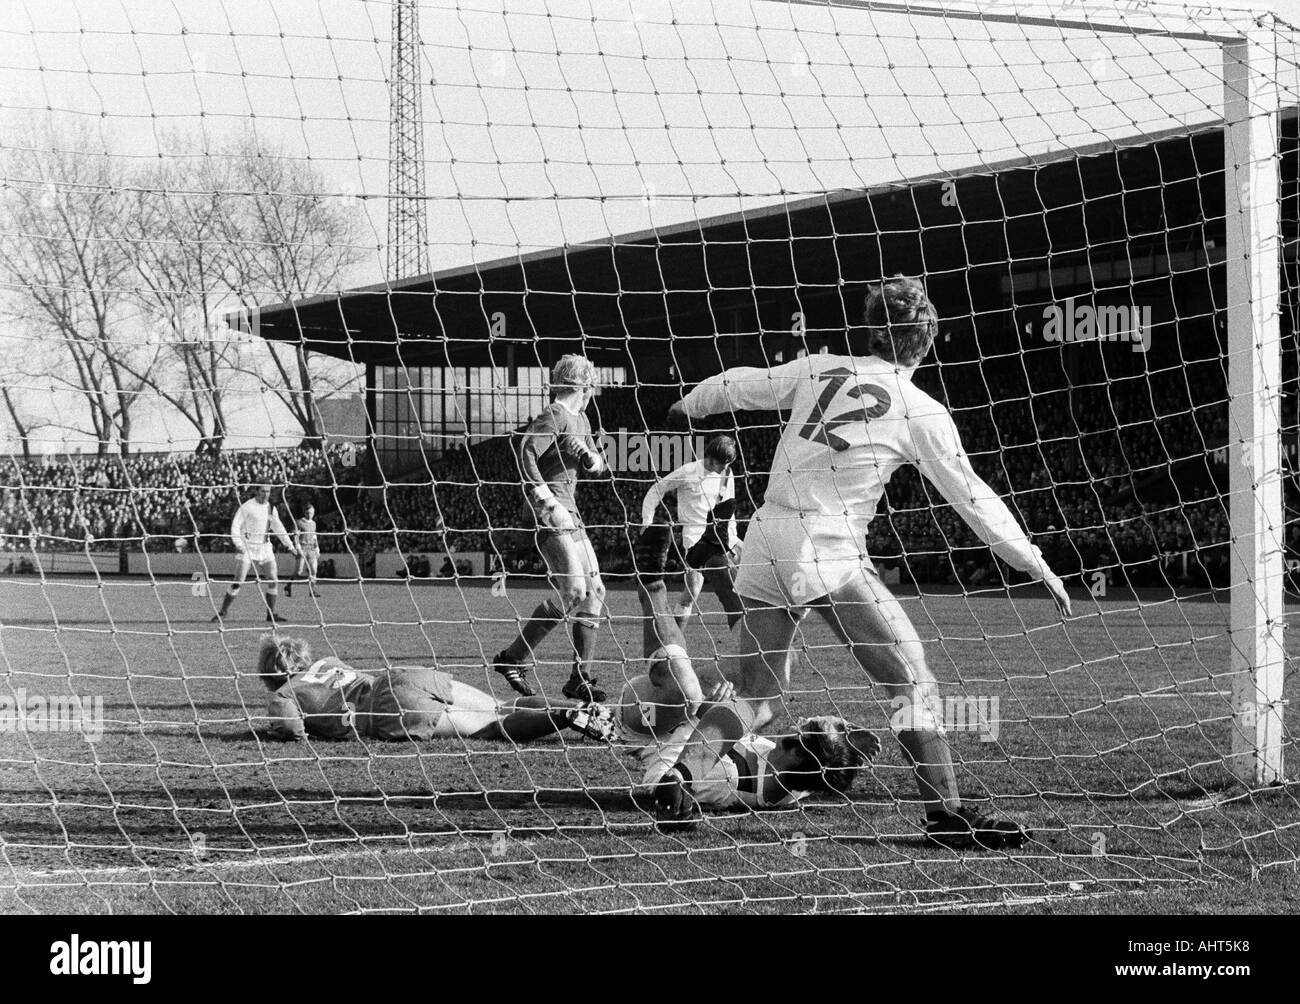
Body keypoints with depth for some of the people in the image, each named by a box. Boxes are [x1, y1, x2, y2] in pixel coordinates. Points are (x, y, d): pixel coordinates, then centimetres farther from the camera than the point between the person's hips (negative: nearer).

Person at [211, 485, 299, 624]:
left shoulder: (271, 508, 10)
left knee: (273, 581, -4)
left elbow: (278, 528, 21)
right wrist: (238, 544, -23)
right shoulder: (247, 507, -7)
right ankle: (223, 612, -1)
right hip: (248, 548, -5)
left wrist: (289, 545, 19)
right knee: (238, 582, -10)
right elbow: (235, 525, -10)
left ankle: (271, 613, 7)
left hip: (265, 548, 5)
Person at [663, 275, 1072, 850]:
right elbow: (972, 498, 4)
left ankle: (679, 774, 2)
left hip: (766, 544, 5)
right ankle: (945, 813, -9)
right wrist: (1038, 568, 11)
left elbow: (736, 386, 22)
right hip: (828, 556, -5)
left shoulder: (818, 370, 11)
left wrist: (687, 406, 43)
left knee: (755, 694, 16)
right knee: (913, 681, -1)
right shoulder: (920, 412, 1)